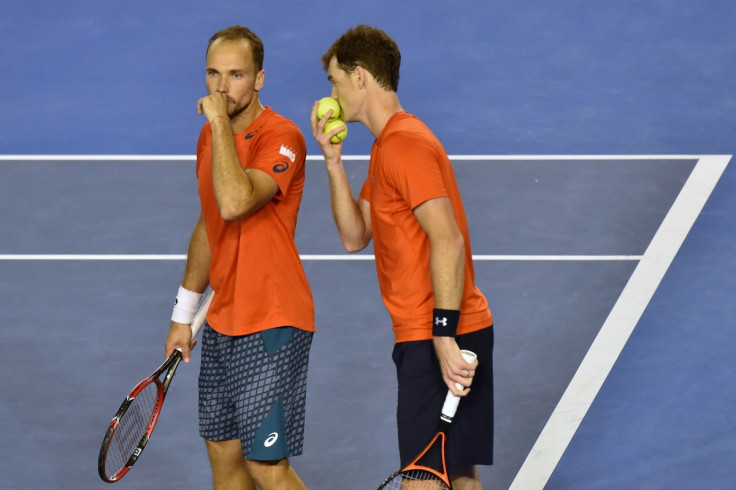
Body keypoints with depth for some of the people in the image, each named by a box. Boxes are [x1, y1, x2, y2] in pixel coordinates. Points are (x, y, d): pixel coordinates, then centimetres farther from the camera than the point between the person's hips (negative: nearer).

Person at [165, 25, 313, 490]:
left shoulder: (282, 138, -17)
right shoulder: (211, 136, 9)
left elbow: (234, 203, -35)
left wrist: (221, 121, -27)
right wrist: (184, 313, 23)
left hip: (272, 328, -8)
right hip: (223, 325, 8)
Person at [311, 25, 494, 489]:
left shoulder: (405, 144, -15)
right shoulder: (387, 146, 17)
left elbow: (447, 240, -23)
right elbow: (355, 236, 19)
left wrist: (444, 337, -27)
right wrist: (333, 159, 9)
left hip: (437, 344, -10)